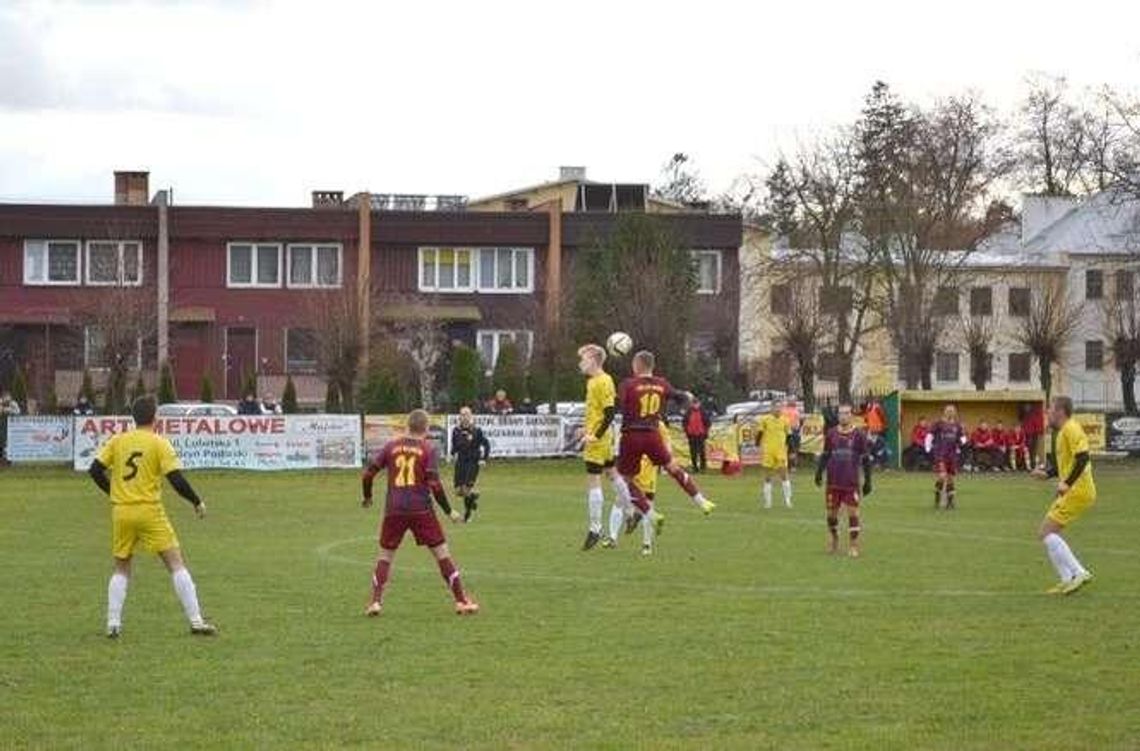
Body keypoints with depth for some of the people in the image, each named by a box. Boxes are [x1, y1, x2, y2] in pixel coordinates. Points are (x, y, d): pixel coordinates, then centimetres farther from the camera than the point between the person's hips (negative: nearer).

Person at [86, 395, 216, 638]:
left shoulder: (117, 441, 5)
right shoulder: (159, 444, -5)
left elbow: (95, 470, 5)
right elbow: (176, 479, -11)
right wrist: (197, 502, 3)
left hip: (121, 511, 4)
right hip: (150, 511, -4)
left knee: (121, 569, 16)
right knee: (176, 564, 0)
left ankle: (113, 623, 6)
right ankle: (196, 621, -5)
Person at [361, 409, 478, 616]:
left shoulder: (391, 446, 6)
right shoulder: (428, 449, -2)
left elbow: (368, 474, 5)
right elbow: (434, 484, -9)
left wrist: (367, 498, 24)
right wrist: (449, 511, 0)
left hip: (394, 510, 2)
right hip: (421, 510, -2)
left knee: (385, 555, 14)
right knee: (442, 553, 5)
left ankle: (375, 602, 2)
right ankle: (461, 601, 4)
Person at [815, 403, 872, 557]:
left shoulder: (858, 435, -1)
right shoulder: (831, 434, 6)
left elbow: (865, 459, 3)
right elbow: (825, 455, 13)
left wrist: (867, 481, 1)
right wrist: (819, 472, 1)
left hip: (851, 483, -2)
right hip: (833, 482, 2)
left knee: (853, 512, -5)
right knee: (831, 512, 8)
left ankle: (853, 546, 2)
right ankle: (833, 540, 29)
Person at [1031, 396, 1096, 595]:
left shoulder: (1071, 429, -13)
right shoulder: (1061, 432, 18)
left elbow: (1082, 458, -24)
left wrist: (1067, 483, -29)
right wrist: (1047, 473, 13)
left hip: (1078, 491, -10)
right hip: (1070, 491, 10)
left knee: (1047, 531, -12)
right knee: (1048, 532, 11)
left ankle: (1079, 573, -12)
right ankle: (1068, 580, 10)